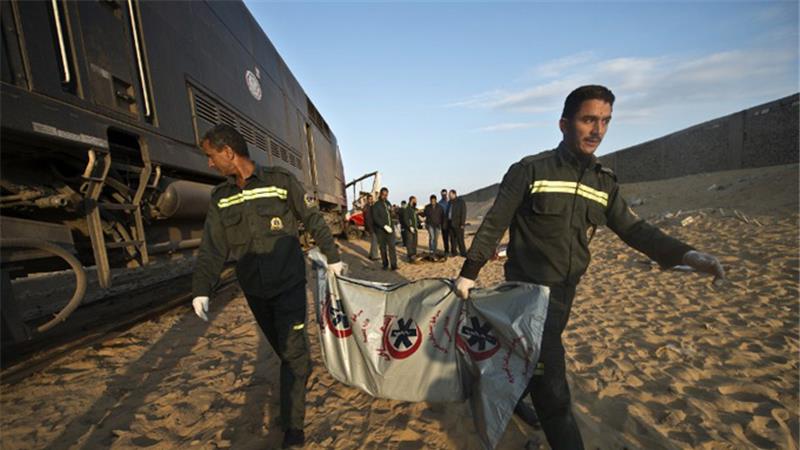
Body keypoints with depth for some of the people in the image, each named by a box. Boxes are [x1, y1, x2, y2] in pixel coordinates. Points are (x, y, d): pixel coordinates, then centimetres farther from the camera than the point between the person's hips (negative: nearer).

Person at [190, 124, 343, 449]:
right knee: (285, 349, 16)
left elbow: (313, 220, -1)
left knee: (292, 352, -2)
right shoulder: (220, 199, 4)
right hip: (254, 291, 4)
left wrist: (332, 256, 4)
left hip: (289, 286, -4)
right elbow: (213, 248, 2)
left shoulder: (281, 181, -9)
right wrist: (202, 288, -7)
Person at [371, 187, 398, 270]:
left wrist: (392, 225, 9)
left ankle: (394, 265, -9)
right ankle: (385, 264, 14)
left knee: (392, 246, -7)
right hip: (381, 229, -3)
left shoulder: (388, 203, 14)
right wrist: (384, 226, -20)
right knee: (383, 247, 3)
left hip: (390, 228, 3)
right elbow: (375, 218, -12)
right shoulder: (376, 205, -2)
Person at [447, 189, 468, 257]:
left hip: (458, 224, -6)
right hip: (451, 223, 6)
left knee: (460, 239, -7)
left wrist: (462, 224, -18)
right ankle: (454, 252, 12)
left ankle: (463, 252, 1)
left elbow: (463, 213, -13)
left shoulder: (461, 202, -8)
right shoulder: (449, 202, 13)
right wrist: (447, 223, 11)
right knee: (452, 239, 6)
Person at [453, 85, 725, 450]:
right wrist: (468, 273, -11)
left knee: (534, 354, 24)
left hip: (566, 289, 6)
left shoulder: (604, 181, 5)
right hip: (529, 287, -6)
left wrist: (685, 254, -6)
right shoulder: (529, 171, -12)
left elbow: (632, 227, 9)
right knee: (550, 377, -4)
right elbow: (493, 225, -11)